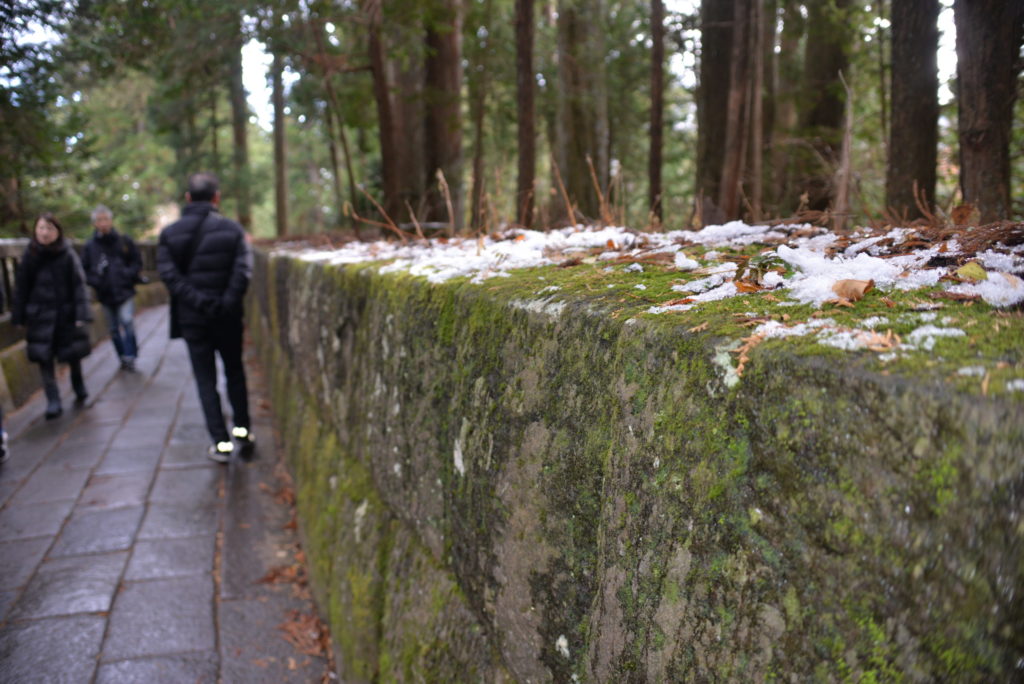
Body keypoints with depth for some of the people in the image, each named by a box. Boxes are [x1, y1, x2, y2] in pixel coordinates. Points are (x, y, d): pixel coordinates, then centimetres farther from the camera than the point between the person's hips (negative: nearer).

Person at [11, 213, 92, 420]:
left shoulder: (68, 255, -7)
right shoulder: (30, 255, -2)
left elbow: (79, 285, -10)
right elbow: (21, 287, 2)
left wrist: (81, 314, -17)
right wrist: (19, 316, 1)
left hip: (67, 313, -1)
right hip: (41, 315, 1)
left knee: (74, 355, 13)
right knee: (45, 357, -2)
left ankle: (79, 389, 37)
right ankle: (53, 401, 2)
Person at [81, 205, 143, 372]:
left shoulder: (124, 241, 0)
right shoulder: (89, 246, 2)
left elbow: (137, 261, 8)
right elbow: (84, 270, 8)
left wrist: (129, 274, -9)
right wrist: (95, 280, -9)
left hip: (125, 292, -2)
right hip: (105, 295, 2)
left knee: (127, 321, -19)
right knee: (114, 330, 9)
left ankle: (129, 357, -9)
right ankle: (123, 359, 22)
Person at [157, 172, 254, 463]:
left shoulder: (169, 234, -1)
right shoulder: (232, 229, -4)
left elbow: (169, 275, -11)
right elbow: (243, 272, -14)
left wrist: (199, 303, -13)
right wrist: (227, 304, -11)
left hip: (192, 319, 0)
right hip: (228, 318, 0)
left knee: (206, 380, 7)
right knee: (235, 373, 18)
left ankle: (220, 442, 7)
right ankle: (243, 432, 17)